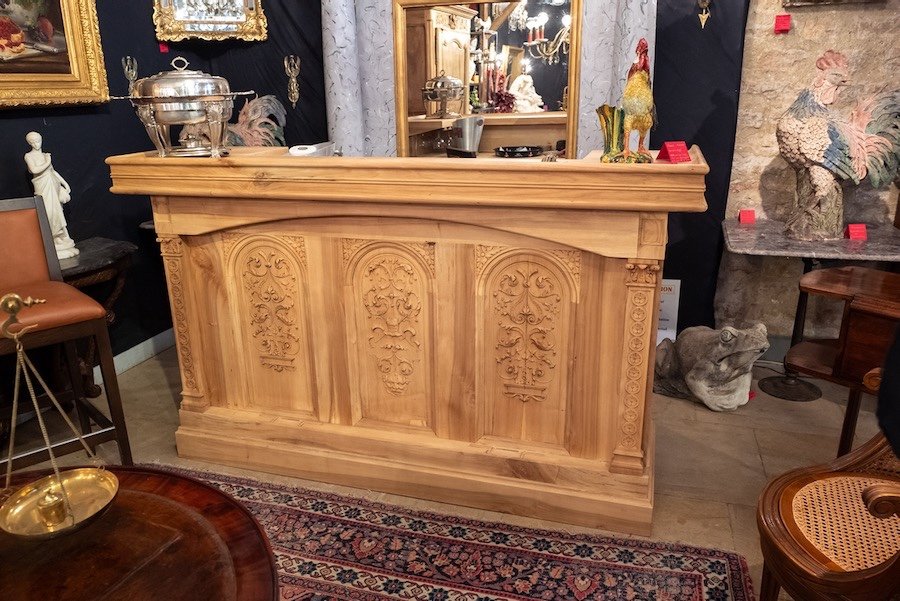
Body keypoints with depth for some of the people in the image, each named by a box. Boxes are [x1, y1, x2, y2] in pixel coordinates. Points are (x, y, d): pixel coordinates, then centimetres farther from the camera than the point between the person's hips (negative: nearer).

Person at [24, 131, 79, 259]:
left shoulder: (46, 155, 14)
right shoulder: (29, 156, -2)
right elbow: (34, 170, -17)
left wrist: (65, 183, 17)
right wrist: (47, 163, -7)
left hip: (54, 186, 5)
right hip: (43, 188, -5)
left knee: (58, 214, 6)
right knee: (48, 214, -8)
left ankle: (62, 243, 10)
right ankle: (50, 245, -3)